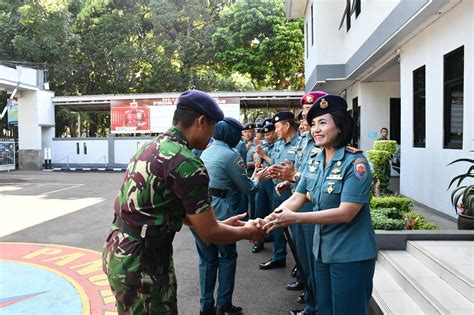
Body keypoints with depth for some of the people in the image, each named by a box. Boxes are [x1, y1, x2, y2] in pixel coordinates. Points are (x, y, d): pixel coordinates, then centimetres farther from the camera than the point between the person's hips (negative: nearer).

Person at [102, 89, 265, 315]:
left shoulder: (152, 147, 8)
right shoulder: (186, 163, -20)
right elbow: (209, 234, -13)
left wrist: (220, 223, 19)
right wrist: (247, 232, 4)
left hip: (119, 252, 9)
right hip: (141, 263, -9)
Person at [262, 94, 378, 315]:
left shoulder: (355, 163, -18)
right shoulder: (314, 162, 4)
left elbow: (346, 213, -24)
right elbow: (295, 200, 1)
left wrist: (295, 218, -27)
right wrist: (268, 221, -16)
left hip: (351, 257, -6)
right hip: (323, 252, 7)